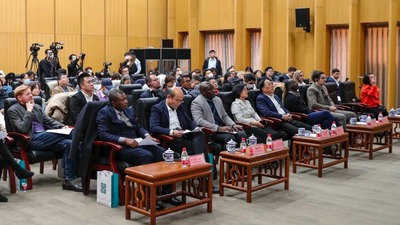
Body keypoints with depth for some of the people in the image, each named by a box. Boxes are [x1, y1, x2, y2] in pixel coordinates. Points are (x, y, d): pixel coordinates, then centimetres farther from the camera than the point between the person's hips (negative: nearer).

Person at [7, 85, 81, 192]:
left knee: (68, 143, -23)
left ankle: (68, 180, -23)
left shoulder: (36, 107, 23)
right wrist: (29, 111, -7)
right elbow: (22, 129, -11)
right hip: (31, 140, -6)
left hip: (44, 138, 6)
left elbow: (49, 121, 20)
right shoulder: (13, 110, 4)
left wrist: (62, 127, 1)